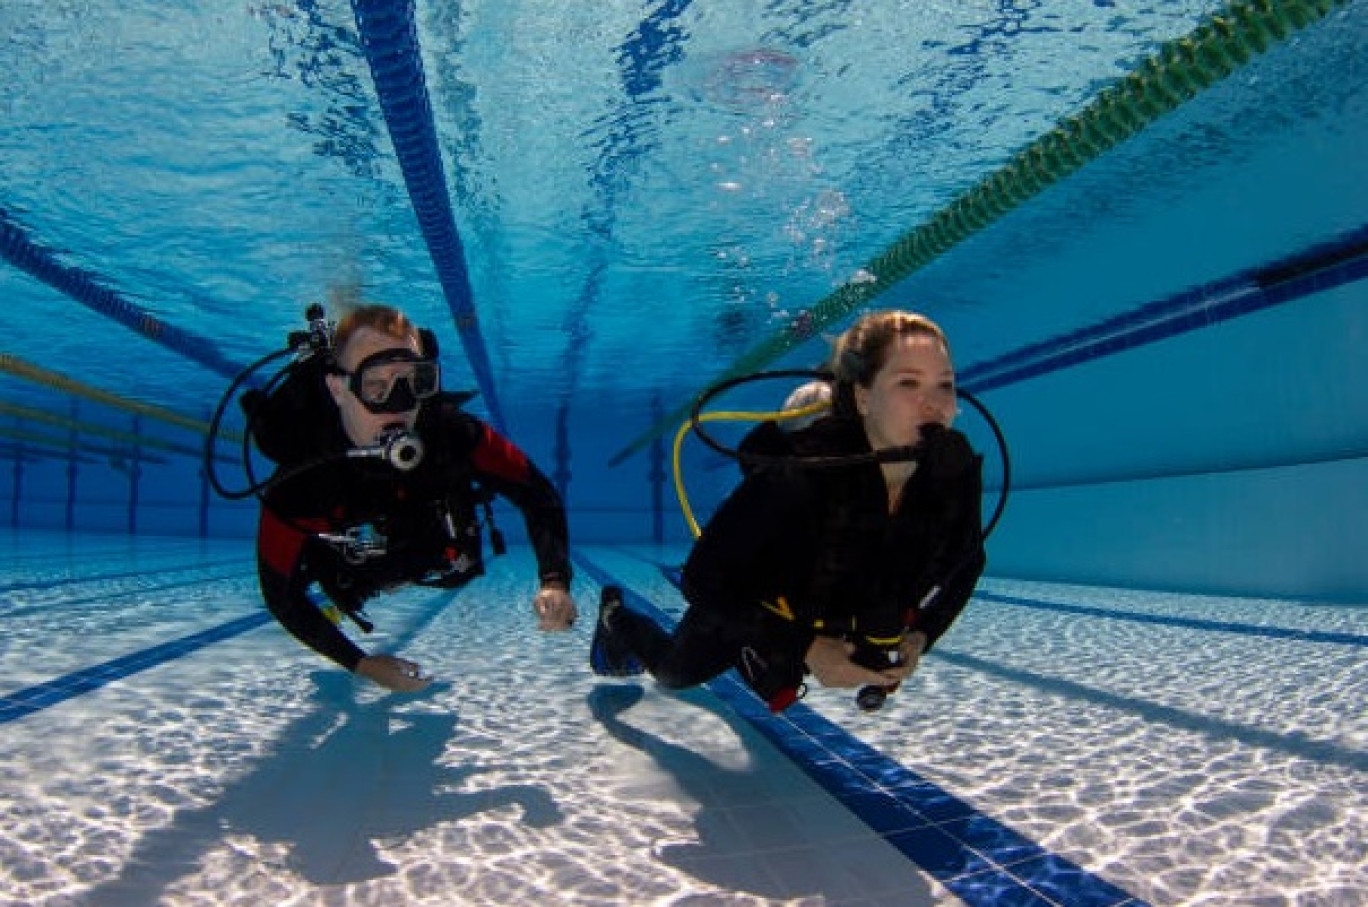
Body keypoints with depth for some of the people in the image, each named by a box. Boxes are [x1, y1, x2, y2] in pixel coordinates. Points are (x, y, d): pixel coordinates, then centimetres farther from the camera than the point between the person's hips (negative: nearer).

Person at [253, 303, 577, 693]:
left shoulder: (453, 433, -40)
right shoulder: (298, 485, -42)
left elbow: (537, 493, -29)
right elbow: (280, 594, -29)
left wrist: (555, 582, -44)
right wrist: (362, 664, -32)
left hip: (438, 561, 2)